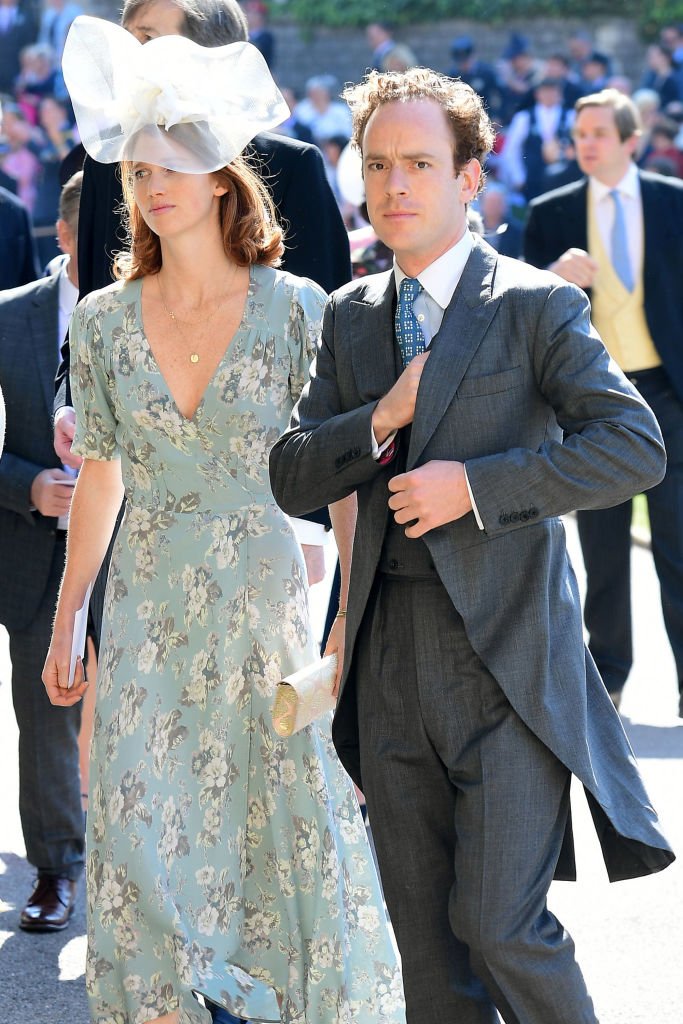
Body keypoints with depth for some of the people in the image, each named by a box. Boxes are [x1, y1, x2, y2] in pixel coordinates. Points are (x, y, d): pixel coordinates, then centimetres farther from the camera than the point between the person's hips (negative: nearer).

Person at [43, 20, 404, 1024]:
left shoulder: (294, 308, -7)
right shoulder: (103, 322, 1)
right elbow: (100, 478, 10)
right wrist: (65, 624, 13)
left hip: (267, 606, -2)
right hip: (149, 615, 2)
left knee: (292, 827, 3)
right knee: (143, 832, 2)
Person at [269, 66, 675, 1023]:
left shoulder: (535, 306, -4)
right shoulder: (351, 316, 12)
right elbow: (291, 477, 8)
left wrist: (476, 483, -18)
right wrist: (382, 420, -10)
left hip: (506, 657, -5)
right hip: (391, 662, 5)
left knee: (502, 926, -9)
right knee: (425, 935, 11)